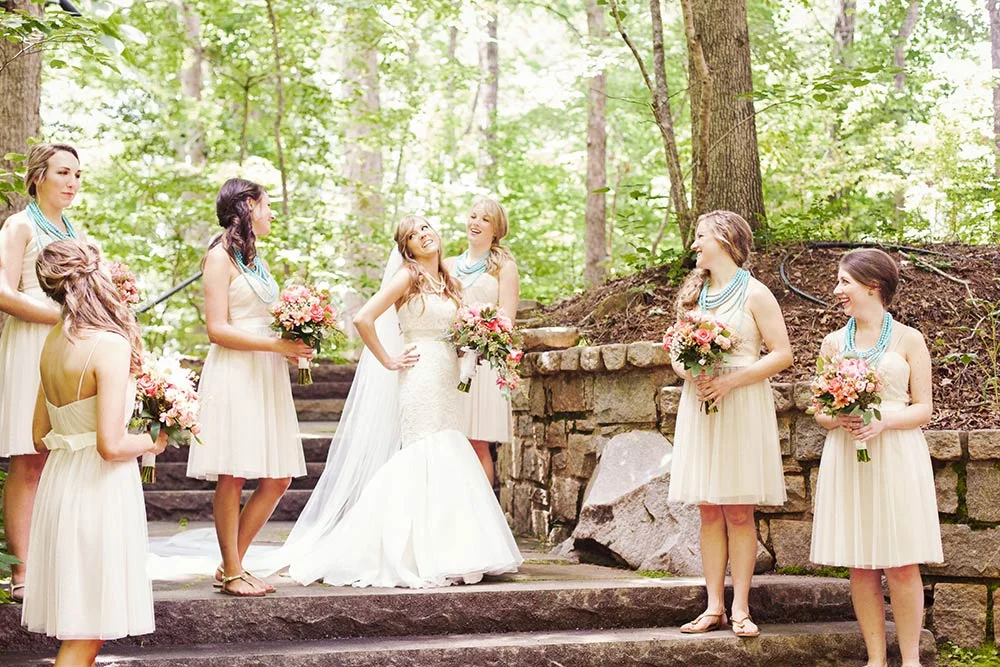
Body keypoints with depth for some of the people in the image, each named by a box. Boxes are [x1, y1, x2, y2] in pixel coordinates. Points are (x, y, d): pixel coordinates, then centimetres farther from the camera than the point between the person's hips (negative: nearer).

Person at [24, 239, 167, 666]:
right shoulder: (111, 346, -16)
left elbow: (40, 437, 14)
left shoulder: (54, 342, 8)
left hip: (59, 478, 8)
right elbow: (111, 446, -21)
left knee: (76, 624, 16)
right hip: (98, 487, -8)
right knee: (86, 632, 0)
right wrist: (153, 442, -3)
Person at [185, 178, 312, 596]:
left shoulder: (254, 258, 20)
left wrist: (295, 342, 6)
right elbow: (218, 329, -12)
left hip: (266, 374, 9)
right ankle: (232, 573, 2)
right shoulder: (220, 257, -5)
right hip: (234, 374, -8)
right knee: (233, 476, -6)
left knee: (278, 478, 4)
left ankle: (232, 563, 14)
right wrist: (276, 345, -16)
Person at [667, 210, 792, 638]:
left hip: (741, 405, -5)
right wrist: (688, 371, -6)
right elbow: (676, 353, 18)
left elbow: (782, 354, -8)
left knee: (738, 511, -4)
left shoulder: (754, 294, -3)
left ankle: (740, 609, 0)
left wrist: (730, 381, -17)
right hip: (698, 404, 5)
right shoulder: (693, 293, 15)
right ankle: (714, 607, 6)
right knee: (709, 511, 3)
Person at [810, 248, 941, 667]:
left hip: (897, 456, -3)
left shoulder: (909, 340, 3)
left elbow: (924, 409, 0)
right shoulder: (834, 343, 11)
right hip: (846, 457, 3)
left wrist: (883, 420, -17)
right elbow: (820, 412, 13)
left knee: (901, 565, -4)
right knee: (860, 566, 3)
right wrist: (837, 420, -9)